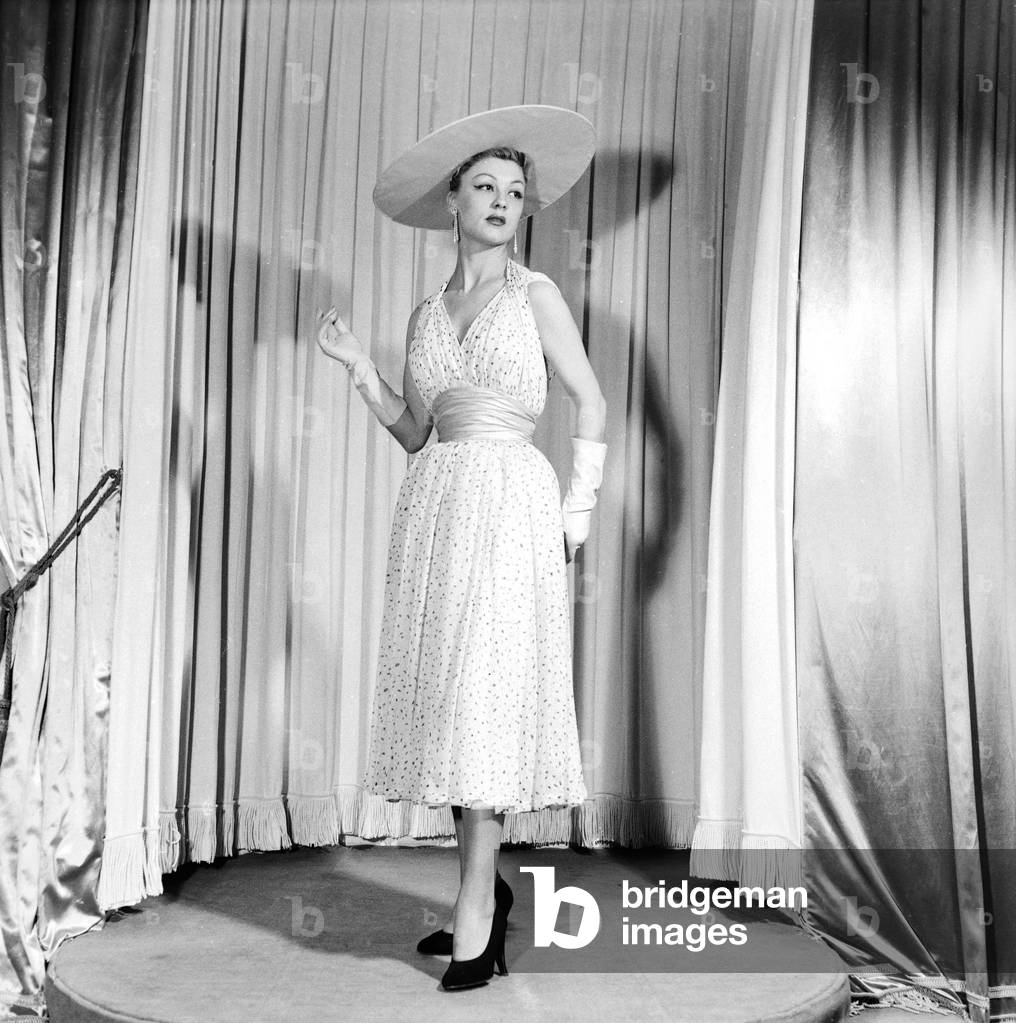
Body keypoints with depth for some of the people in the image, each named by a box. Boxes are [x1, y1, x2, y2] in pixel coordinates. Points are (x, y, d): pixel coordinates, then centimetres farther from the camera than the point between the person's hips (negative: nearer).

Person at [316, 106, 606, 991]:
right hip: (435, 502, 5)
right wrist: (358, 367, 4)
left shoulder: (534, 294, 6)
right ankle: (486, 884, 17)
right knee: (440, 690, 5)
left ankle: (475, 909, -5)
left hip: (510, 497, -5)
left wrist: (578, 511, -2)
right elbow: (411, 430, 16)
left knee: (489, 688, -10)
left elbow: (591, 401, 4)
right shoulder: (427, 314, 17)